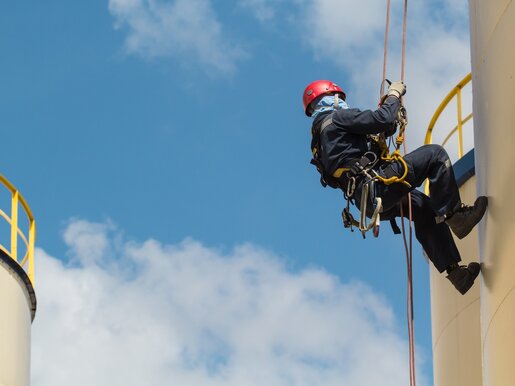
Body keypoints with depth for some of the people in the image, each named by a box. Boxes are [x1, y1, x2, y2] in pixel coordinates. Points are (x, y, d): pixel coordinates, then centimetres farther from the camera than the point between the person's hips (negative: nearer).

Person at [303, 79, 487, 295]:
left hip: (365, 200, 10)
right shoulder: (337, 118, -2)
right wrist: (394, 95, 6)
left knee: (425, 209, 24)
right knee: (435, 154, -8)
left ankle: (454, 271, 20)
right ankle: (455, 215, -10)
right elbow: (381, 120, -11)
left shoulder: (319, 135, 26)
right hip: (377, 186, -10)